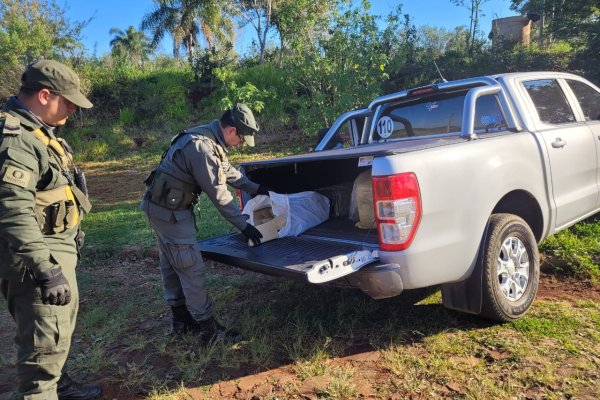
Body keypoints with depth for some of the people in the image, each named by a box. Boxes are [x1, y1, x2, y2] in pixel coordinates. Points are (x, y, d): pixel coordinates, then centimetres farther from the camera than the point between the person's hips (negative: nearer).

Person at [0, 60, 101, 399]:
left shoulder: (39, 132, 13)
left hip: (60, 250, 11)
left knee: (61, 328, 24)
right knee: (47, 341, -2)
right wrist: (45, 269, -33)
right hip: (39, 258, -11)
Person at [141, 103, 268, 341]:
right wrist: (243, 225, -17)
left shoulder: (211, 140, 5)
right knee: (192, 268, -3)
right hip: (169, 211, -11)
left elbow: (227, 171, 19)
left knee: (171, 265, 18)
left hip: (166, 206, 11)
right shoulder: (201, 147, -26)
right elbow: (219, 194, -24)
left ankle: (181, 320, 32)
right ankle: (208, 328, 8)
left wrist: (255, 188, 23)